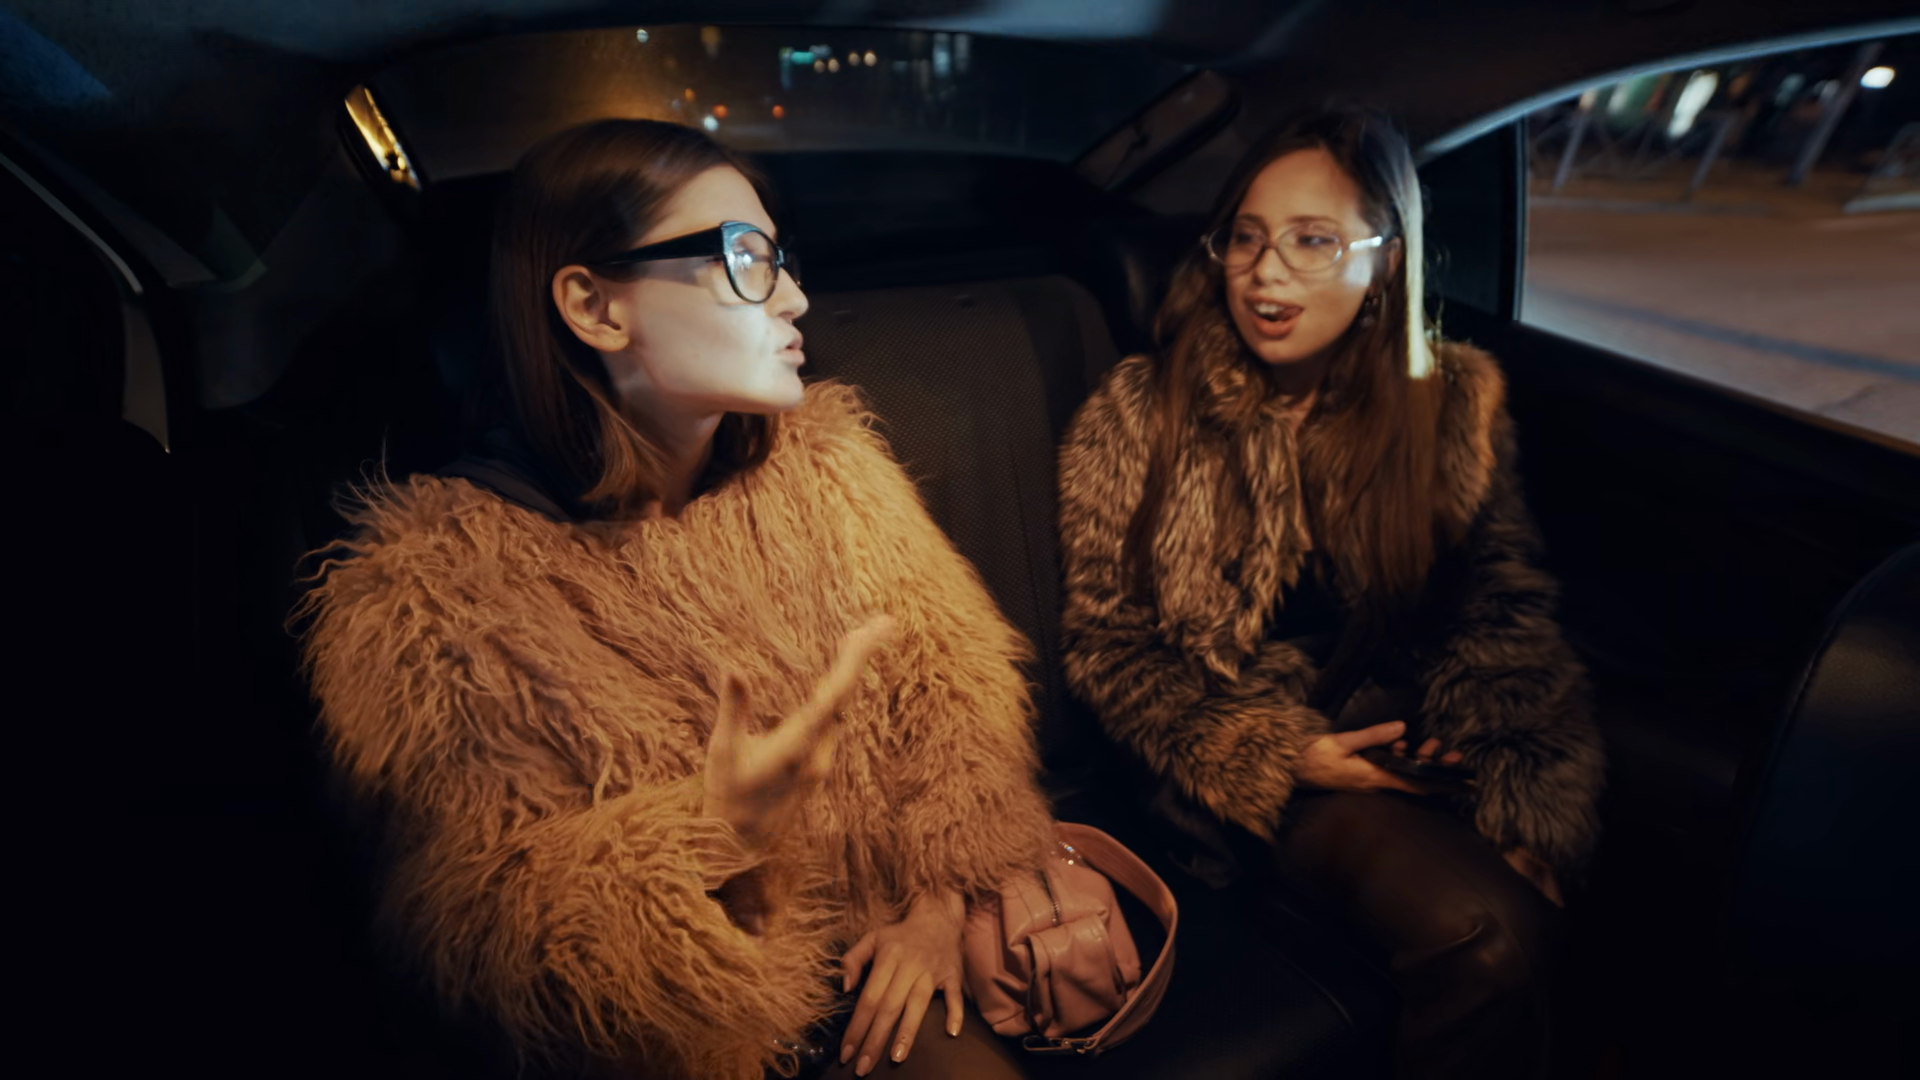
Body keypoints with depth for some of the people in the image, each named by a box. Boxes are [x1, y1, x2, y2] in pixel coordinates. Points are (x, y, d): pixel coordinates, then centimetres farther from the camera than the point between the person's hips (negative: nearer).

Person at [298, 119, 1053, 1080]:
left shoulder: (818, 465, -4)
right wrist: (713, 833, -30)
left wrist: (939, 897, -10)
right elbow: (488, 919, -13)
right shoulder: (429, 591, -15)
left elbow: (955, 673, 0)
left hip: (892, 963, 2)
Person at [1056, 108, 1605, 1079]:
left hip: (1405, 742, 4)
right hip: (1253, 775, -3)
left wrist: (1528, 805, -10)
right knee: (1489, 933, -25)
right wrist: (1276, 758, -14)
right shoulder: (1140, 416, -6)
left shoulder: (1456, 401, 3)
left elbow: (1500, 617, 4)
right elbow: (1109, 645, -4)